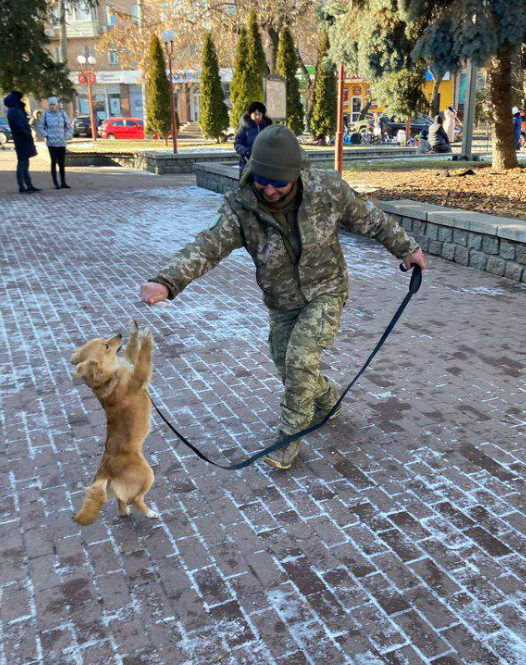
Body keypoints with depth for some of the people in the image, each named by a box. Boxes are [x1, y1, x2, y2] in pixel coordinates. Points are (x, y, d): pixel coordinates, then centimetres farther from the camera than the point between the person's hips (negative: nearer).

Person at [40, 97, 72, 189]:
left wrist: (66, 137, -2)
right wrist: (46, 136, -5)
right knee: (54, 162, -4)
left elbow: (69, 127, 9)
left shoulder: (63, 114, 5)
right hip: (51, 143, -1)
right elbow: (41, 128, 9)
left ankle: (63, 183, 10)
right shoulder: (46, 115, 3)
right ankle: (56, 183, -1)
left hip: (62, 143, 2)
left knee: (62, 163, 5)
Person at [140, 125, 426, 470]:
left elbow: (369, 218, -4)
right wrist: (165, 282, -51)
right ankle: (328, 399, 46)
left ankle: (290, 437, 3)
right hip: (282, 303, 3)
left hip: (326, 292, -3)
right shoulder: (241, 208, -22)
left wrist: (407, 247, 6)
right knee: (288, 368, 13)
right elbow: (207, 247, -34)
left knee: (300, 360, -18)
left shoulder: (327, 188, -21)